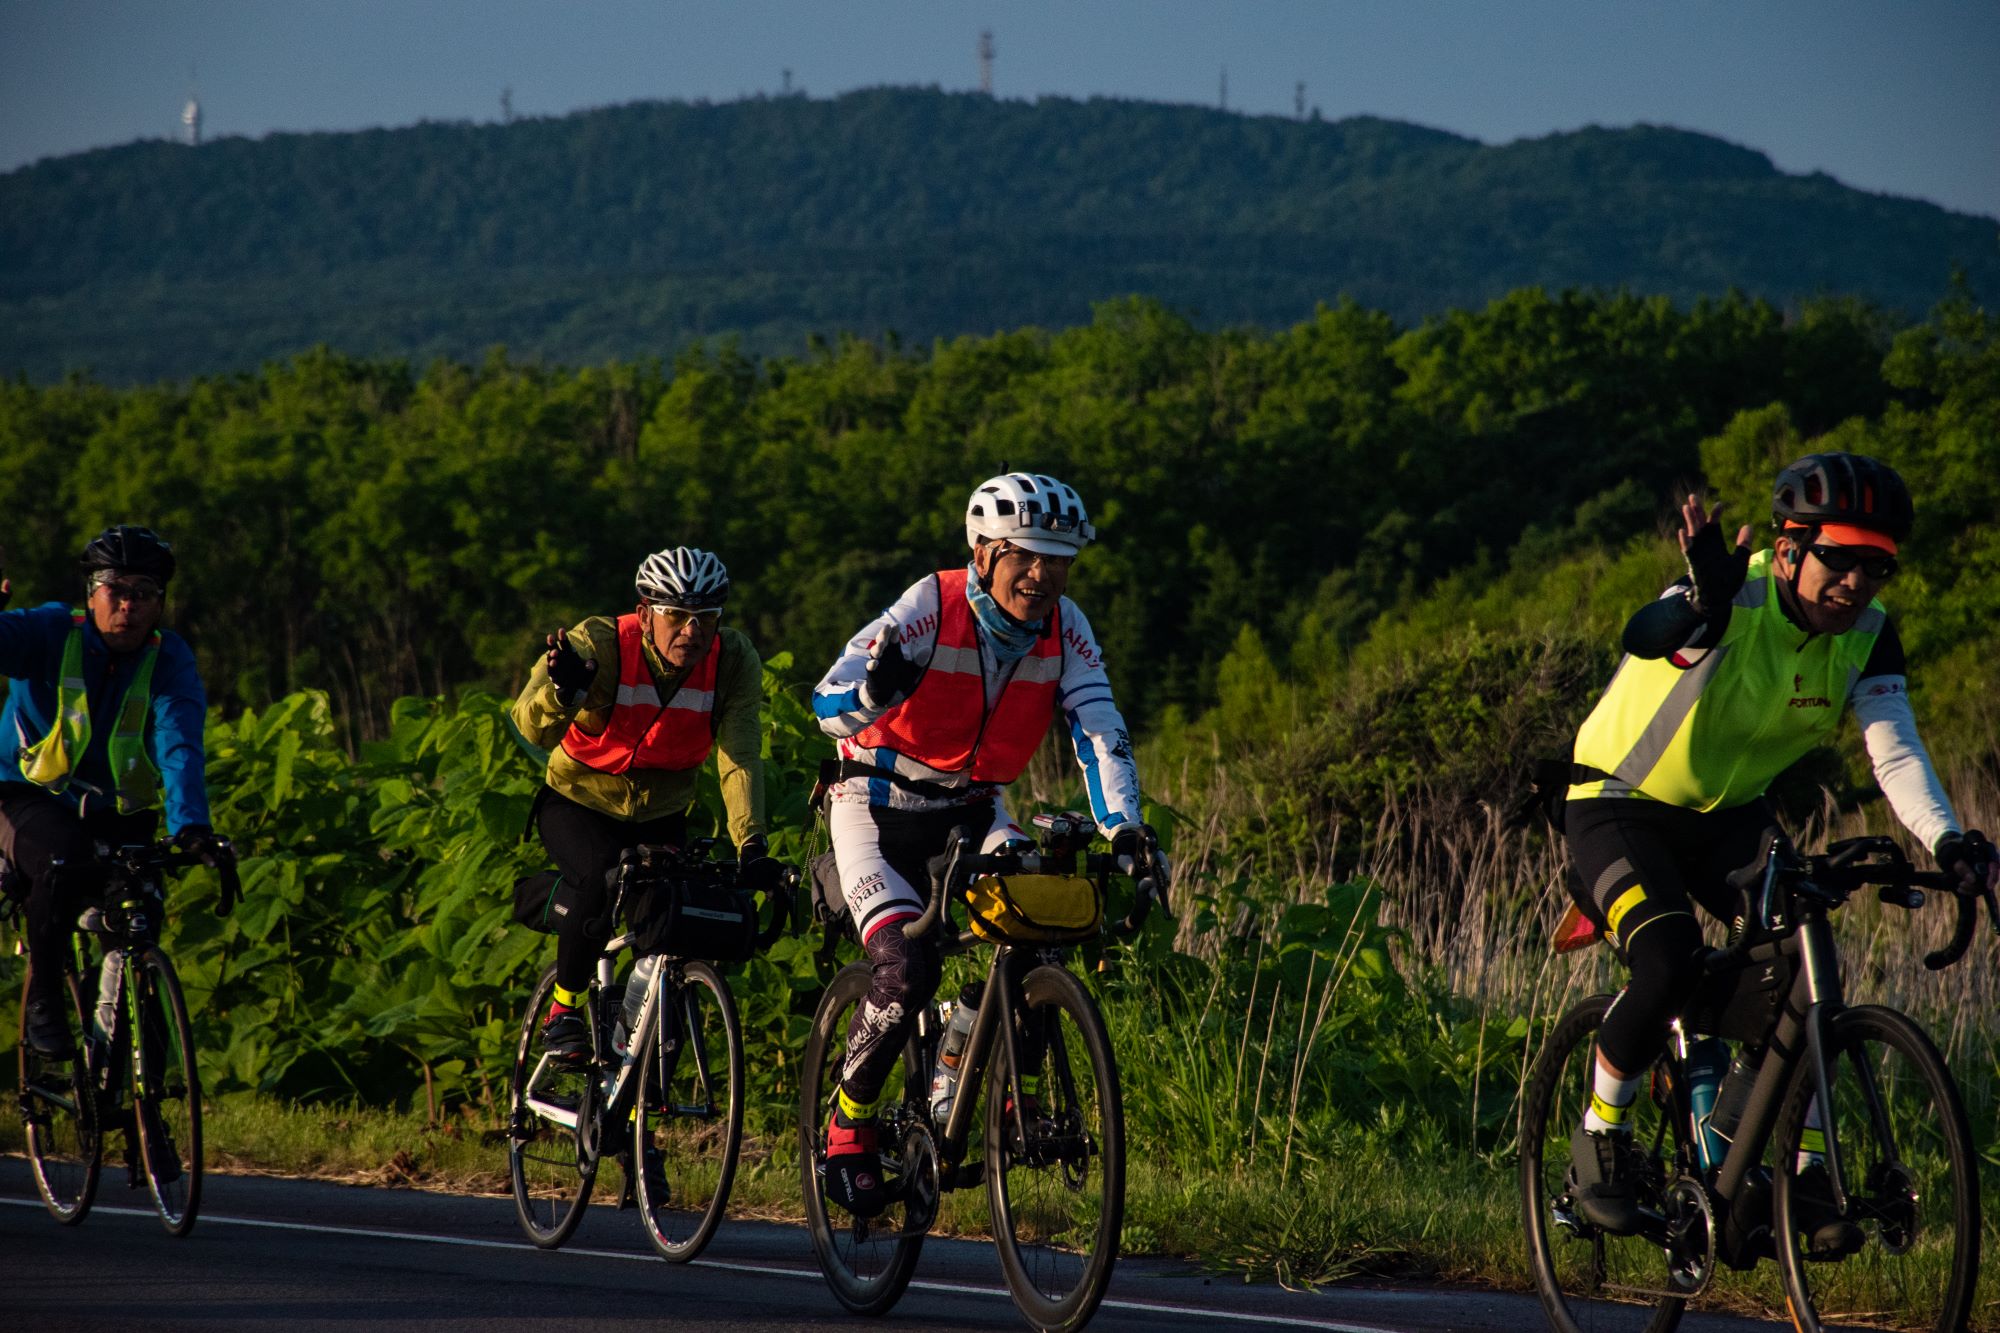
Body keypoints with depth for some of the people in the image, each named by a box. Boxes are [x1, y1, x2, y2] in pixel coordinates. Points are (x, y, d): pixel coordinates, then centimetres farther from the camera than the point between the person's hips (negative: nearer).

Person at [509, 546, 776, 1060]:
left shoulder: (734, 661, -19)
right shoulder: (600, 645, -27)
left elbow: (740, 758, -27)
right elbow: (533, 728, -38)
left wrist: (751, 848, -40)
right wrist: (562, 692, -61)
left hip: (660, 816, 3)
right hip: (578, 802, -3)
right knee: (604, 879, -32)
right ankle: (562, 1015, -13)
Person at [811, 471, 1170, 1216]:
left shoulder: (1065, 630, -11)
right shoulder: (931, 608, -23)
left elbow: (1098, 732, -18)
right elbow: (829, 707, -28)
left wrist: (1124, 830, -34)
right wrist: (876, 689, -52)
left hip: (972, 809, 4)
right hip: (879, 807, -4)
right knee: (907, 971, -23)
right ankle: (848, 1130, -2)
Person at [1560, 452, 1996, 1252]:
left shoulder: (1867, 635, -11)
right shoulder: (1735, 602, -28)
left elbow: (1895, 751, -20)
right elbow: (1644, 637, -49)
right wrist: (1703, 607, -72)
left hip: (1728, 816, 6)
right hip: (1621, 804, -6)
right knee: (1671, 966, -27)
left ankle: (1805, 1170, -2)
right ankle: (1601, 1135, -3)